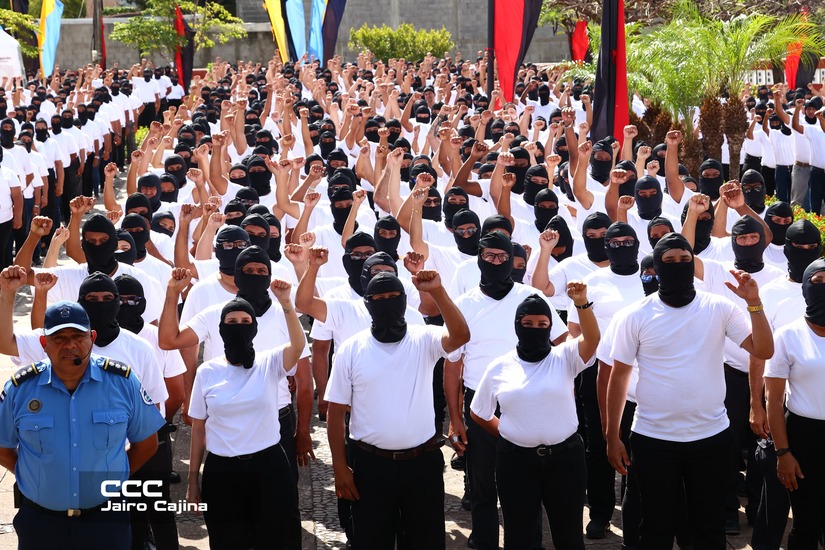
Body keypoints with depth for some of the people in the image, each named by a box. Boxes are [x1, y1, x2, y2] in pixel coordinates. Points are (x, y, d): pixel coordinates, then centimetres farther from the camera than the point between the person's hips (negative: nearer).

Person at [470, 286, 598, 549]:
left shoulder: (565, 357, -2)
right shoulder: (499, 367, 1)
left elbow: (592, 338, -23)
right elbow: (479, 413, 12)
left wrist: (582, 303, -38)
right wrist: (508, 434, 7)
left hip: (564, 457, -1)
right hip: (515, 459, 1)